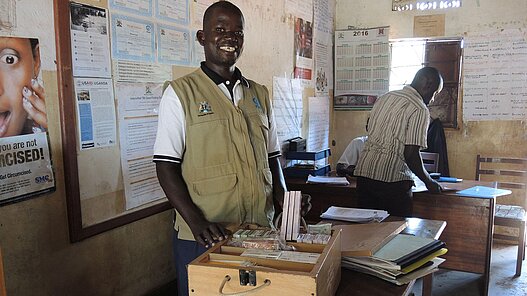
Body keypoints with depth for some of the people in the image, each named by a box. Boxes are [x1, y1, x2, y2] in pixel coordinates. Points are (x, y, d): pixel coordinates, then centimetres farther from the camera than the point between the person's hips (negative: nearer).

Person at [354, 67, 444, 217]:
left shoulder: (385, 97, 15)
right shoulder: (420, 110, -8)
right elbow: (411, 154, -14)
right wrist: (429, 182, 2)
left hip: (363, 172, 7)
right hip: (392, 178, -7)